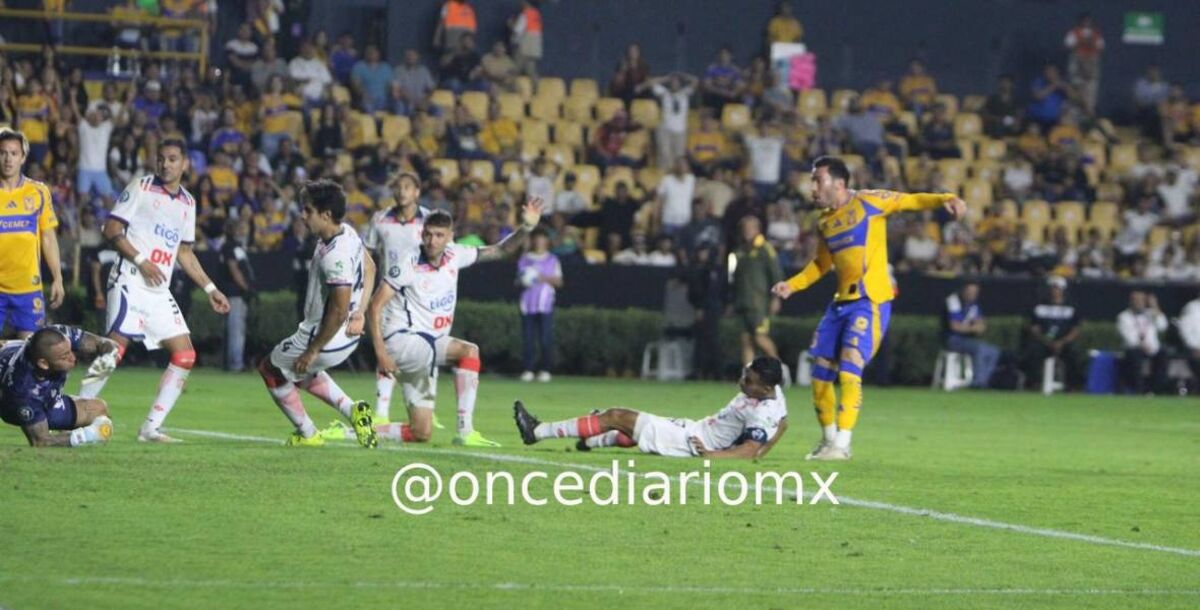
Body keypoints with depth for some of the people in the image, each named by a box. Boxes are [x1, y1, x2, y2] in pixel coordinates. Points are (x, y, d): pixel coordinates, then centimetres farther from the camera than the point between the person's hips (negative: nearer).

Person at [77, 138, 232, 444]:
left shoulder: (188, 203, 17)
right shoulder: (140, 188, -1)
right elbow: (112, 229, -5)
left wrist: (210, 289, 21)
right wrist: (141, 261, -16)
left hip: (160, 292, 7)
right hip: (130, 282, -7)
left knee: (185, 356, -1)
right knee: (115, 347, -17)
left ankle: (151, 427, 3)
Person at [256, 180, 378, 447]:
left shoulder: (334, 256, -31)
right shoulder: (348, 233, -2)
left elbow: (339, 311, -30)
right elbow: (369, 269, 15)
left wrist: (311, 351, -21)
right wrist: (359, 314, 11)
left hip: (326, 339, -9)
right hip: (348, 336, 9)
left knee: (271, 371, 14)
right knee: (302, 374, 33)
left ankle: (307, 434, 21)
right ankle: (351, 410, 16)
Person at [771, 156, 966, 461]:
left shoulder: (869, 202, -5)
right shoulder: (824, 221, 13)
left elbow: (912, 201, -4)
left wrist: (946, 200, -20)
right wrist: (792, 285, 13)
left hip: (871, 302, -7)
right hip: (841, 303, 7)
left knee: (849, 371, -18)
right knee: (820, 375, 8)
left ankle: (842, 444, -16)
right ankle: (828, 439, 24)